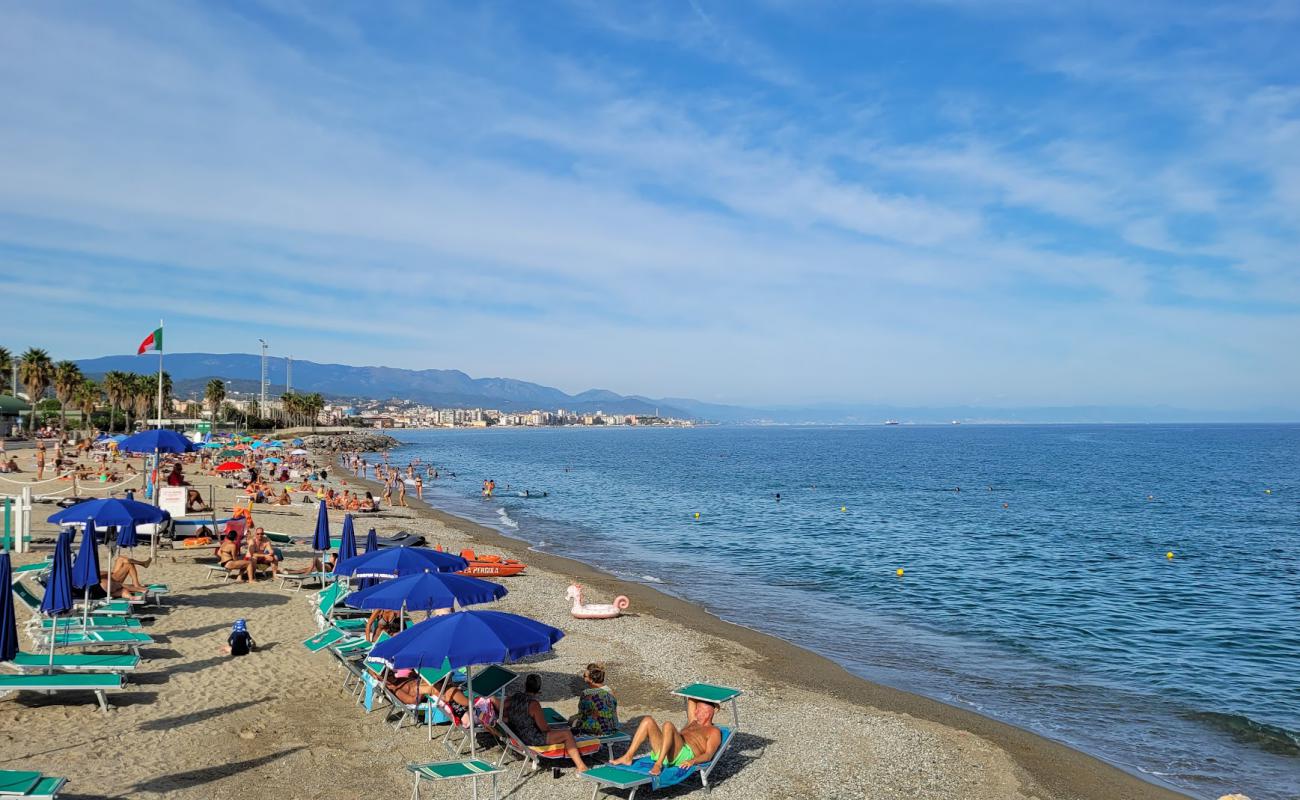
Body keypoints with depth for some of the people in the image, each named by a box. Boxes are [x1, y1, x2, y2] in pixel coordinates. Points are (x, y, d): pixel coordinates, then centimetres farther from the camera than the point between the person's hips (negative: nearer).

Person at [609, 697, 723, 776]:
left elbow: (708, 755, -4)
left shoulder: (714, 731, 13)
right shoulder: (693, 722, 34)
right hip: (664, 752, 7)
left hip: (685, 754, -7)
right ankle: (627, 757, -17)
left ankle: (658, 764, -38)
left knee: (668, 725, -33)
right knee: (647, 720, -11)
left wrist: (693, 761, -22)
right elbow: (691, 700, 41)